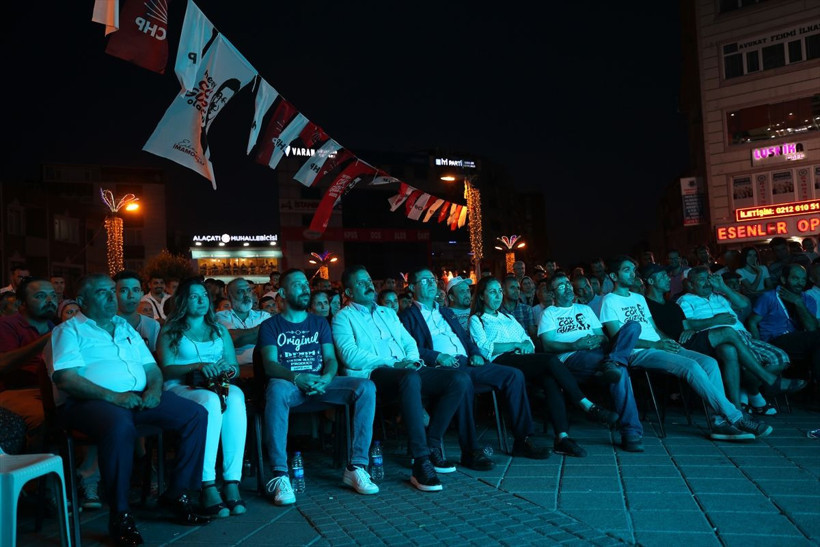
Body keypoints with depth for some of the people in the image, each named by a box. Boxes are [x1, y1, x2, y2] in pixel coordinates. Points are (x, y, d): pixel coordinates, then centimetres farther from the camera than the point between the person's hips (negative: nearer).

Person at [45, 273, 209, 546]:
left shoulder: (125, 327, 23)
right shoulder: (69, 330, 4)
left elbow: (152, 367, 20)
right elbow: (65, 379, -12)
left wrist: (154, 390, -3)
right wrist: (113, 397, -22)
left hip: (138, 397, 6)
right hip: (88, 401, -6)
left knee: (196, 415, -11)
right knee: (120, 426, -40)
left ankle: (176, 493, -2)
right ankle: (120, 514, -23)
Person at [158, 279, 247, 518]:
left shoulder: (219, 330, 24)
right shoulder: (170, 331, 13)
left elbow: (234, 366, 18)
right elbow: (166, 368, -1)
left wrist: (227, 370, -6)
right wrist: (198, 366, -16)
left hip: (218, 386, 3)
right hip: (180, 387, -3)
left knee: (235, 398, -35)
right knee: (210, 400, -38)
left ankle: (232, 483, -37)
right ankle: (208, 486, -37)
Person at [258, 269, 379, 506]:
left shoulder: (319, 323, 21)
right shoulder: (271, 325, 10)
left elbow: (331, 358, 11)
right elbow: (270, 364, -4)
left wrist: (327, 377, -14)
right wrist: (297, 377, -25)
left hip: (320, 383, 3)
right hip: (289, 383, -3)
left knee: (366, 387, -23)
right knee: (277, 390, -40)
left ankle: (356, 467, -20)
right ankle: (280, 475, -36)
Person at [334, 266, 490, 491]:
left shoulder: (388, 313, 29)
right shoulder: (344, 317, 8)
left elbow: (409, 342, 24)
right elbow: (350, 356, -8)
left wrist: (412, 358, -1)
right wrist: (392, 363, -15)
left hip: (406, 370, 7)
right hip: (373, 375, -7)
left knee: (460, 379, -15)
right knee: (410, 378, -41)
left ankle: (432, 446, -12)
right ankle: (421, 462, -38)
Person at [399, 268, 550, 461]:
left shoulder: (446, 312, 31)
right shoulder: (407, 316, 9)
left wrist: (475, 353, 6)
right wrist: (438, 356, -20)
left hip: (466, 363, 7)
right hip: (441, 366, -7)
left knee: (514, 375, -10)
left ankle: (523, 440, -6)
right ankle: (469, 451, -34)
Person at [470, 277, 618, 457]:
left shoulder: (507, 316, 33)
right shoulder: (476, 320, 13)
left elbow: (526, 338, 23)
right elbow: (485, 348, -4)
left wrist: (527, 344, -2)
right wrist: (516, 344, -8)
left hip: (522, 360, 6)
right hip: (500, 362, -6)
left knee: (550, 380, -28)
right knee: (550, 360, -29)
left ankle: (562, 437, -35)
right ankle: (589, 406, -24)